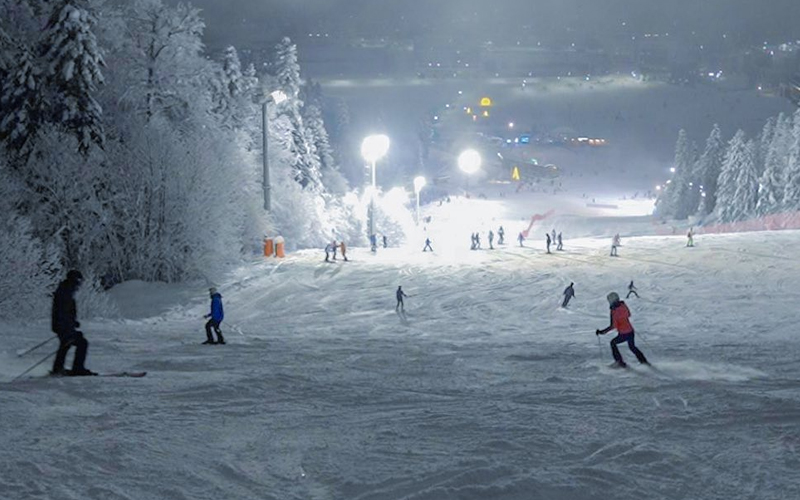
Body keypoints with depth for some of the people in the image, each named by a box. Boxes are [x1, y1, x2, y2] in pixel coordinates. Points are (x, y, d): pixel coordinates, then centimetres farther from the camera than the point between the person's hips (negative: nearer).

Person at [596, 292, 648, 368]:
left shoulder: (614, 311, -20)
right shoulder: (623, 306, -2)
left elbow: (613, 326, -23)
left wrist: (602, 332, -19)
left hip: (623, 335, -6)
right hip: (631, 331, 6)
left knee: (613, 343, 21)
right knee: (632, 347, 30)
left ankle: (620, 361, 21)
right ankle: (643, 360, 30)